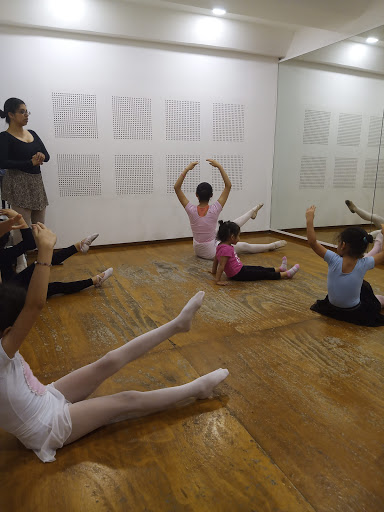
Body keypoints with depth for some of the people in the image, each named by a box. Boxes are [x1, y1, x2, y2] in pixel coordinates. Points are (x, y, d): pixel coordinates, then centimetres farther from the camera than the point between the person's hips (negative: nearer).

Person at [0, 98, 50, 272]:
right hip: (18, 183, -6)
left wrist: (41, 156, -14)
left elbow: (47, 155, 9)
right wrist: (31, 162, -18)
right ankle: (21, 263, 7)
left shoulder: (32, 134, 13)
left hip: (36, 181, 6)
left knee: (39, 224, 10)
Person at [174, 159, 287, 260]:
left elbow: (176, 187, -11)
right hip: (210, 252, -5)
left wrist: (187, 169, -14)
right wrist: (219, 167, -15)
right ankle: (272, 246, 35)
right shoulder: (214, 210, -22)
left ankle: (252, 212, 42)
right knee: (243, 246, 16)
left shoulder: (191, 210, -16)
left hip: (198, 251, 5)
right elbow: (228, 185, -17)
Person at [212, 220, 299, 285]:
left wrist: (214, 271, 23)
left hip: (240, 269, 10)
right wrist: (218, 280, -28)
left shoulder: (222, 245, 4)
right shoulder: (226, 249, -28)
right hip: (238, 274, -10)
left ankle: (280, 269, 34)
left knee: (260, 269, 20)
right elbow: (221, 265, -29)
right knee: (263, 274, 0)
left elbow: (216, 259, 14)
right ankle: (286, 274, 9)